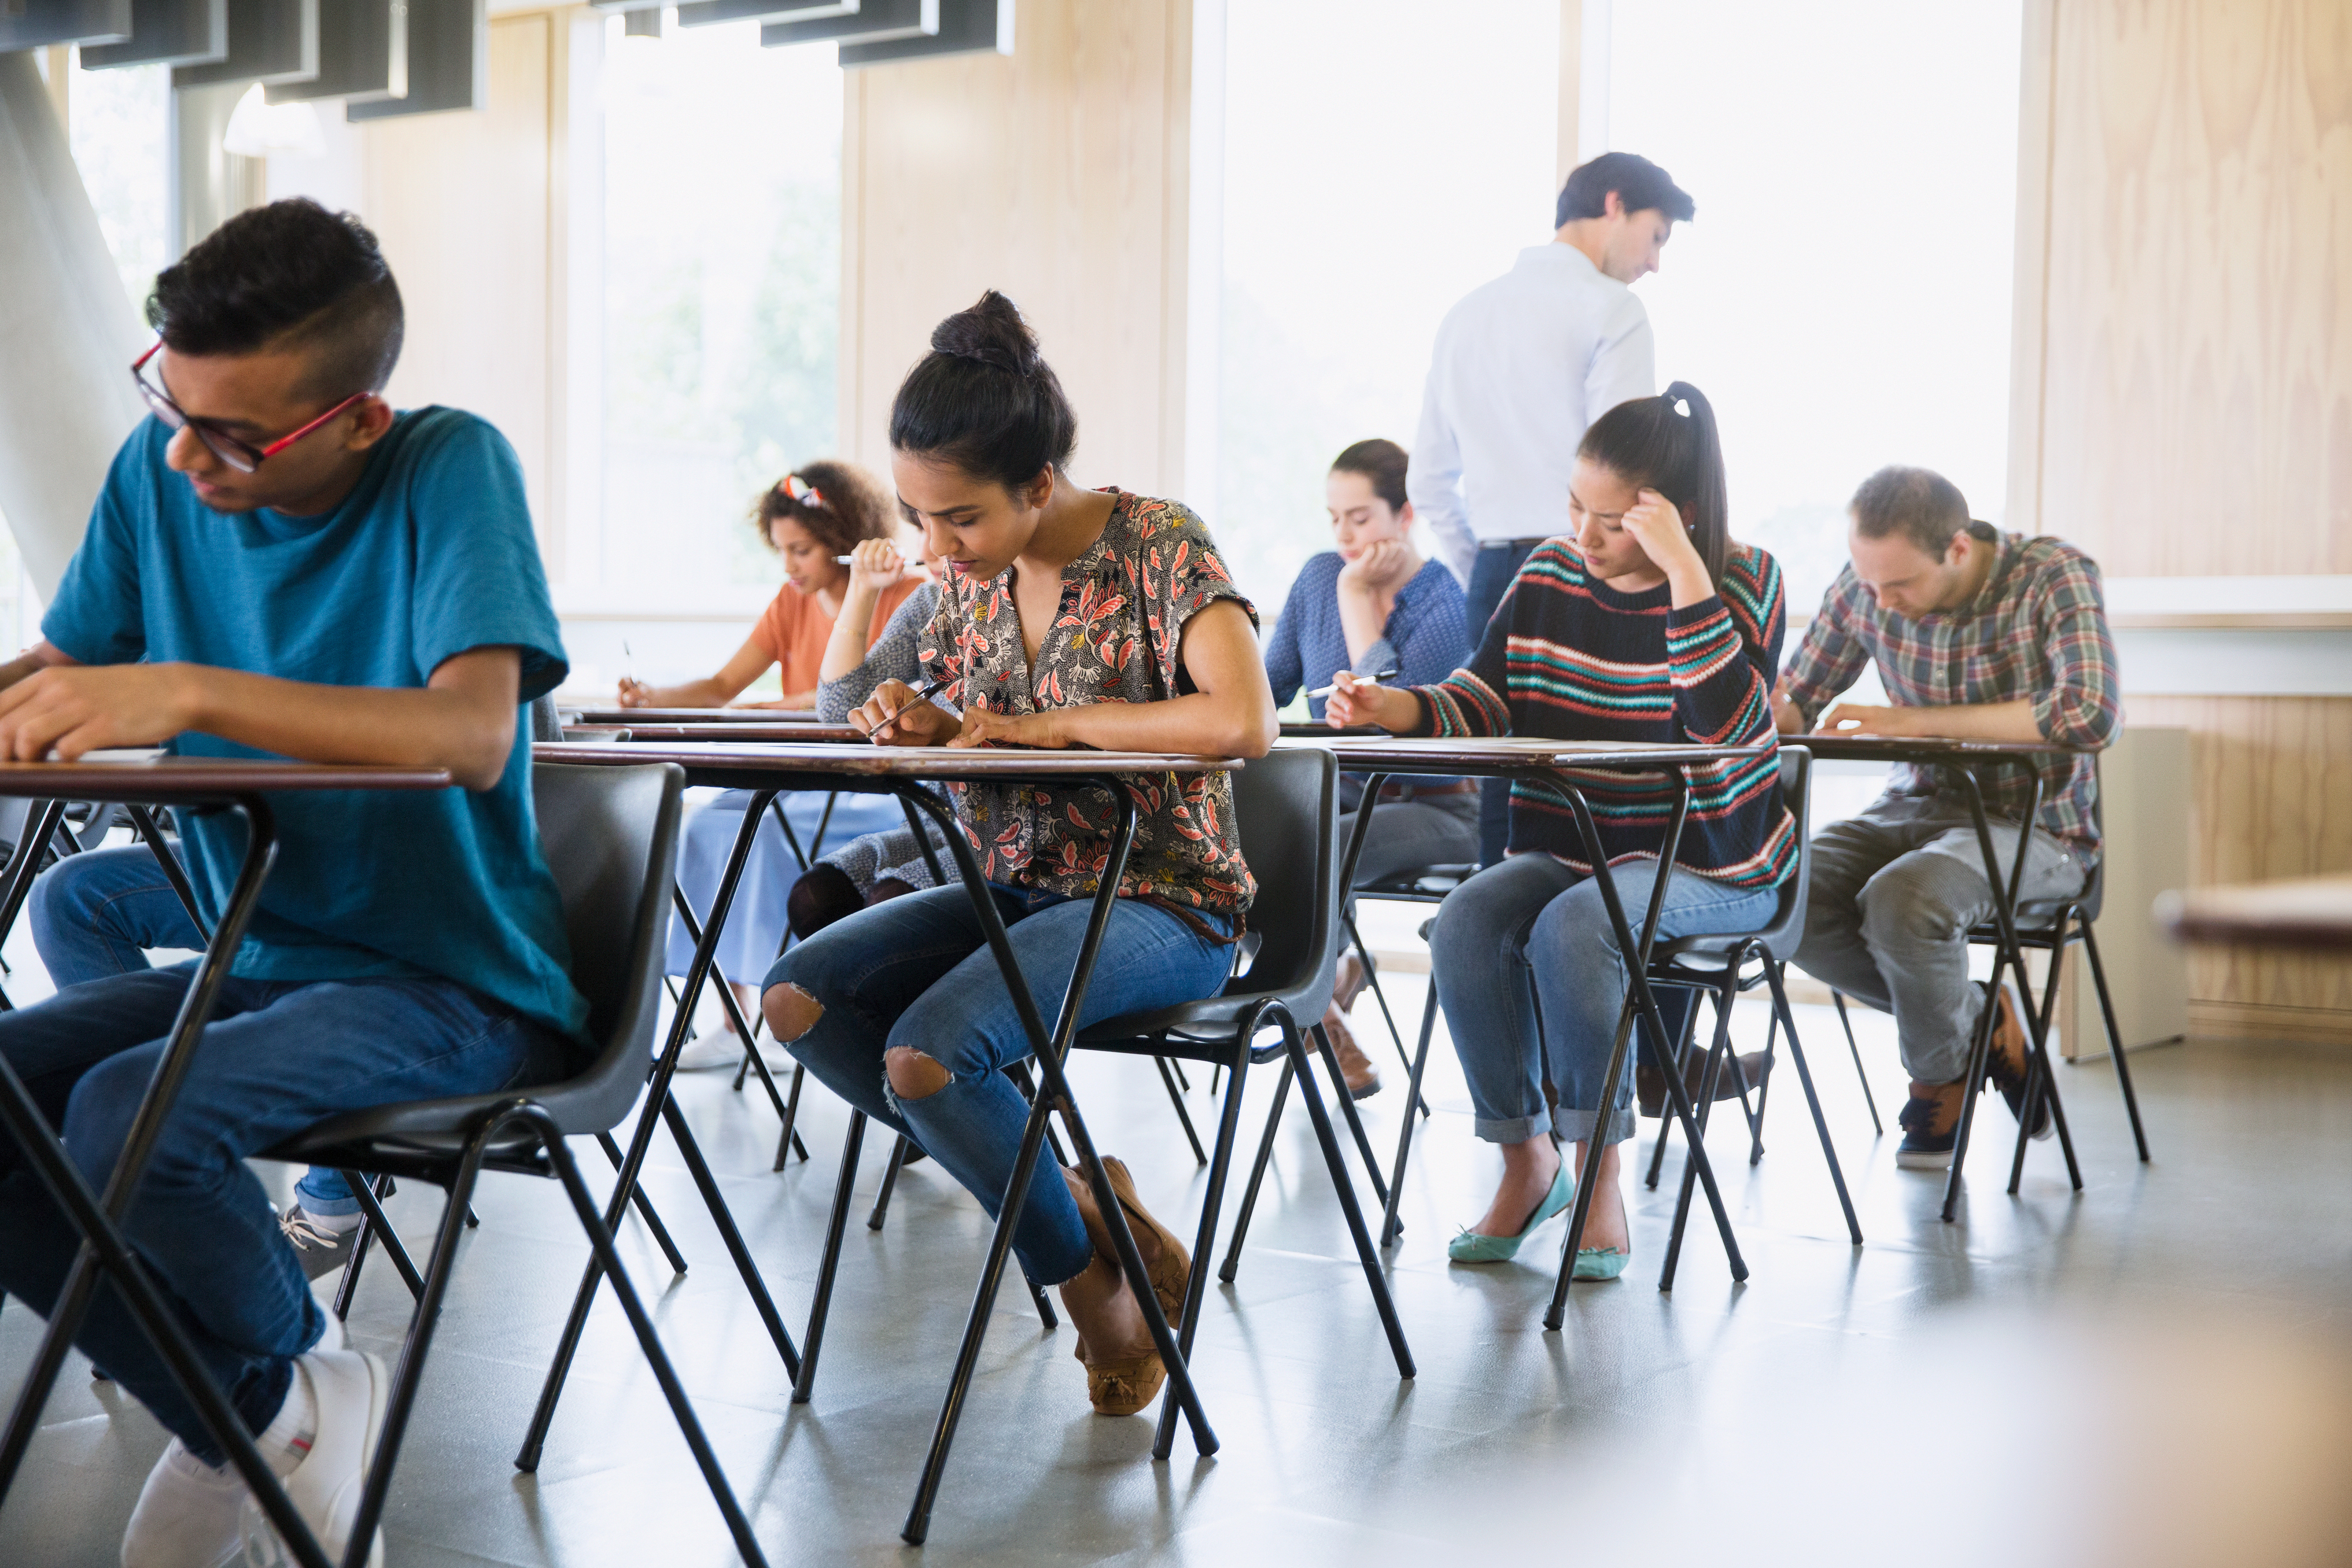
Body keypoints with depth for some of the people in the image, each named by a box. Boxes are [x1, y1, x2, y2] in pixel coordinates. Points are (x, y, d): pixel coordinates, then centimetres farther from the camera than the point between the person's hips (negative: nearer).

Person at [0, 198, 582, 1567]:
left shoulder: (450, 469, -16)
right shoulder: (159, 474, 0)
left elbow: (472, 733, -29)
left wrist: (191, 692, -39)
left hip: (455, 982, -7)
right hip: (264, 960, 7)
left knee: (129, 1115, -28)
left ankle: (303, 1388, 4)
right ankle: (231, 1423, 6)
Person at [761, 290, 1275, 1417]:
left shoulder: (1159, 544, -14)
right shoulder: (969, 573, 6)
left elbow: (1243, 722, -30)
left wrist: (1051, 725, -20)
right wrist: (917, 729, -5)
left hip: (1158, 900, -7)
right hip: (1012, 890, 8)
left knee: (924, 1054, -28)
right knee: (798, 998, -12)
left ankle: (1090, 1273, -1)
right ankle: (1062, 1191, -2)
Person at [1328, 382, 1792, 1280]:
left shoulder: (1742, 580, -7)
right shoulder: (1550, 575, 6)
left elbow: (1728, 724, -23)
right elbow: (1479, 702, 7)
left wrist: (1683, 575, -26)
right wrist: (1391, 709, -13)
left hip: (1709, 866, -5)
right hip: (1567, 849, 5)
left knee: (1569, 927, -32)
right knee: (1465, 921, -24)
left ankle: (1600, 1177, -16)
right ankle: (1525, 1160, -6)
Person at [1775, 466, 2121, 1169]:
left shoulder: (2055, 577, -17)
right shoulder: (1865, 584, -3)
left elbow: (2091, 716, -32)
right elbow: (1793, 704, 8)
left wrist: (1913, 721, -29)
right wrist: (1765, 711, -19)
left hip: (2032, 825, -5)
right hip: (1918, 807, 5)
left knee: (1899, 900, -34)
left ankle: (1940, 1078, 0)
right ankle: (1979, 1019, 0)